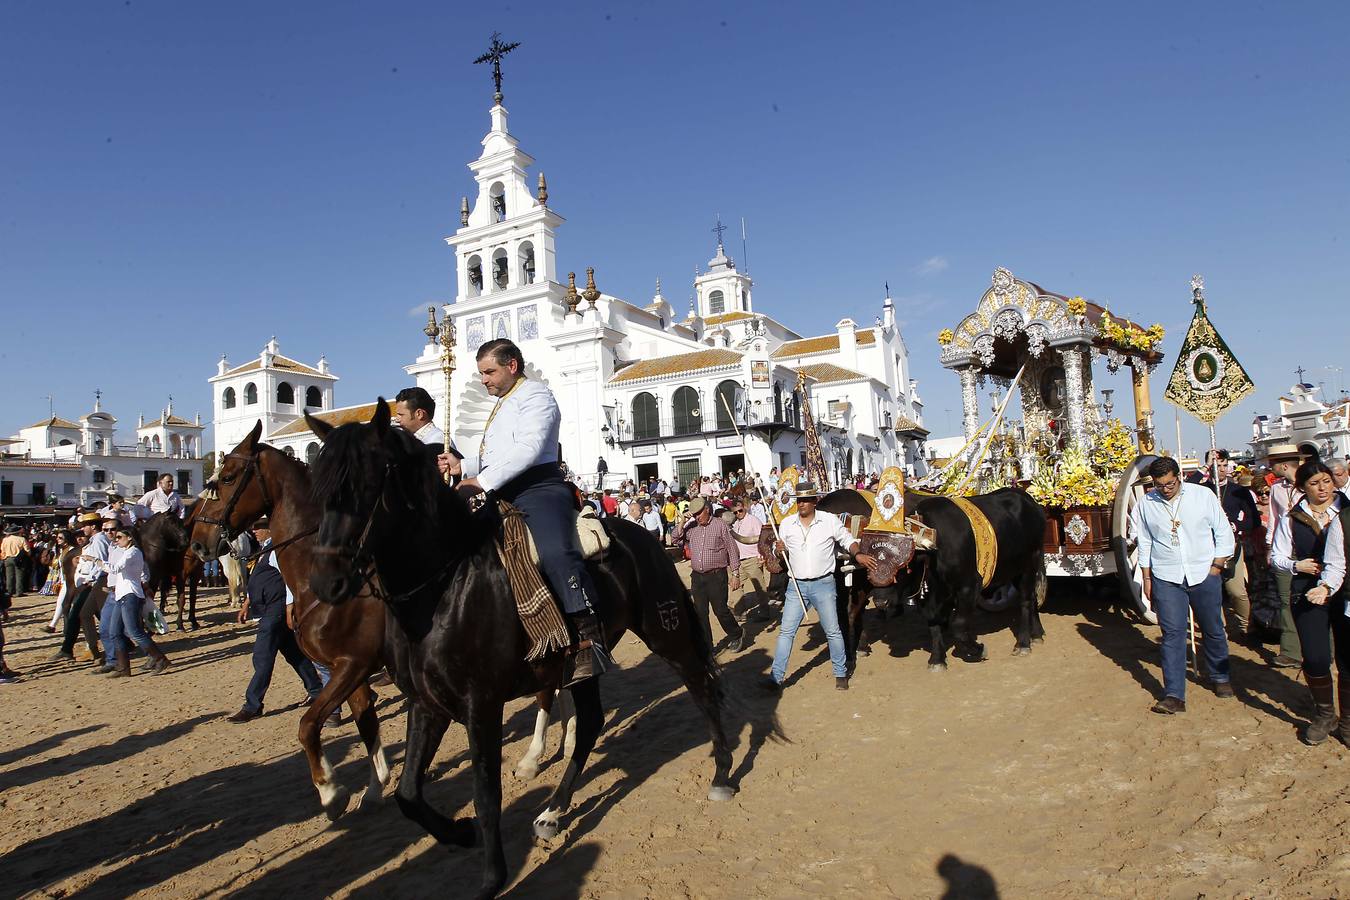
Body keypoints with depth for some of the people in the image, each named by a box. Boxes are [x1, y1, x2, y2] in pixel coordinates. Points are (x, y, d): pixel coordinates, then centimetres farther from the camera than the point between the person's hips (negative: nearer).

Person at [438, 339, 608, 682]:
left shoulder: (535, 395, -2)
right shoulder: (502, 404, 30)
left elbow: (528, 448, -18)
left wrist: (482, 481, -22)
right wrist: (463, 465, 17)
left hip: (539, 488, -11)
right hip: (504, 495, 11)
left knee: (555, 552, -34)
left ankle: (590, 639, -34)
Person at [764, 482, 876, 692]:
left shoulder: (830, 520, -3)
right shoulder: (786, 524, 2)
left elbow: (847, 540, 8)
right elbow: (779, 552, 12)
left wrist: (858, 554, -10)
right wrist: (779, 549, -11)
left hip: (823, 584, -1)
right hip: (796, 586, 2)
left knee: (832, 631, 6)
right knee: (786, 632, 0)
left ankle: (841, 674, 23)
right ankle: (776, 677, 5)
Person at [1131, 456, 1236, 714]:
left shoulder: (1203, 495, -3)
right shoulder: (1146, 504, -1)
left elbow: (1224, 533, 4)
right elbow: (1145, 543, 8)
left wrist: (1216, 567, -1)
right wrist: (1147, 578, 8)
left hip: (1204, 575, 1)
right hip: (1166, 579, 0)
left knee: (1213, 630, 15)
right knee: (1172, 634, -3)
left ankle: (1220, 677, 39)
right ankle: (1173, 695, -2)